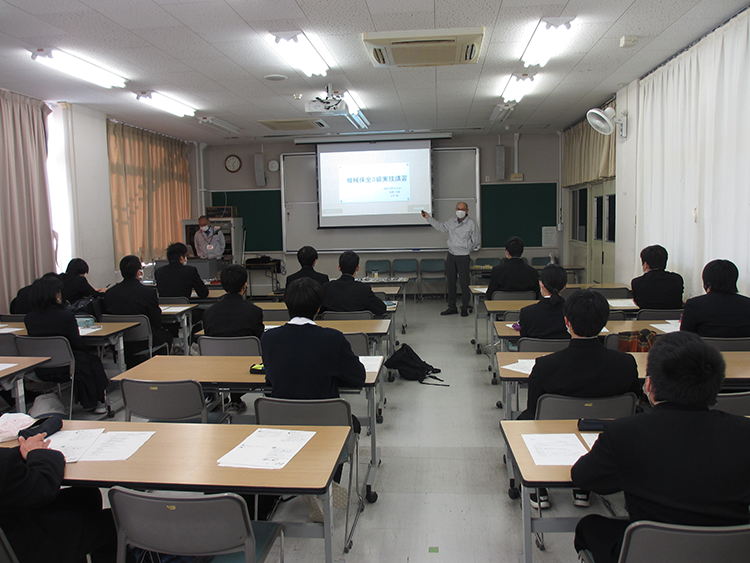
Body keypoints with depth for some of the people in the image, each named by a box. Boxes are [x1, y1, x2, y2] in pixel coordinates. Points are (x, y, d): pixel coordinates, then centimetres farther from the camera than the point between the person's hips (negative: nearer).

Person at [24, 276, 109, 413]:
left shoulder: (28, 319, -4)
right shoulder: (66, 316, -21)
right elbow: (77, 343, -13)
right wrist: (88, 349, 9)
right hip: (63, 369, -6)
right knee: (93, 361, 23)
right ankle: (98, 402, 33)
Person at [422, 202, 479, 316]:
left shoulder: (471, 223, -6)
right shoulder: (451, 221, 9)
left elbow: (475, 242, -2)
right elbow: (441, 226, 28)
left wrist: (467, 249, -6)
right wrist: (429, 218, 25)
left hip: (463, 257, -5)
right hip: (451, 255, 5)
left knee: (464, 283, -2)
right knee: (451, 282, 10)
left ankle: (465, 308, 10)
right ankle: (452, 307, 19)